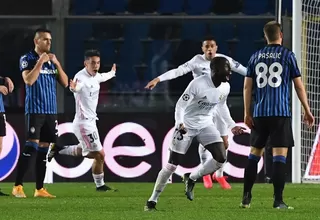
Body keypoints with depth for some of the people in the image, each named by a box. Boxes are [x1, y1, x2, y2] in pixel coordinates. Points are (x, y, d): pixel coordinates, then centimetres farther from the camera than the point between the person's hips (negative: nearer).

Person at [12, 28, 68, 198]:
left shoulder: (52, 60, 16)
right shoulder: (27, 59, -2)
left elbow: (65, 83, 9)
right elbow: (29, 80, -17)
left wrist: (57, 63, -1)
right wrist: (40, 62, -15)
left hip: (51, 111, 6)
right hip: (34, 109, -6)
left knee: (44, 149, 5)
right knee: (31, 146, -14)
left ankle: (39, 189, 8)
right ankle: (17, 187, -12)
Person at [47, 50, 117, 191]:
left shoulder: (95, 76, 5)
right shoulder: (81, 77, -22)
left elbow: (103, 77, 30)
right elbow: (77, 87, -46)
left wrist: (112, 72, 51)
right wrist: (73, 87, -69)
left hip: (90, 121, 9)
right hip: (84, 123, -9)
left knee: (85, 151, 27)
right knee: (100, 154, -5)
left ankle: (58, 149, 37)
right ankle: (100, 185, 11)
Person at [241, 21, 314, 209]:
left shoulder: (256, 57, 9)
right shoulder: (288, 55, -1)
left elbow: (247, 86, 7)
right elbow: (299, 86, 0)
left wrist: (247, 113, 11)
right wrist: (307, 111, 9)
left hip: (259, 114, 4)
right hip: (281, 113, -4)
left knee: (255, 153, 14)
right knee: (280, 155, -5)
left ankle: (247, 197, 12)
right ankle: (278, 200, -10)